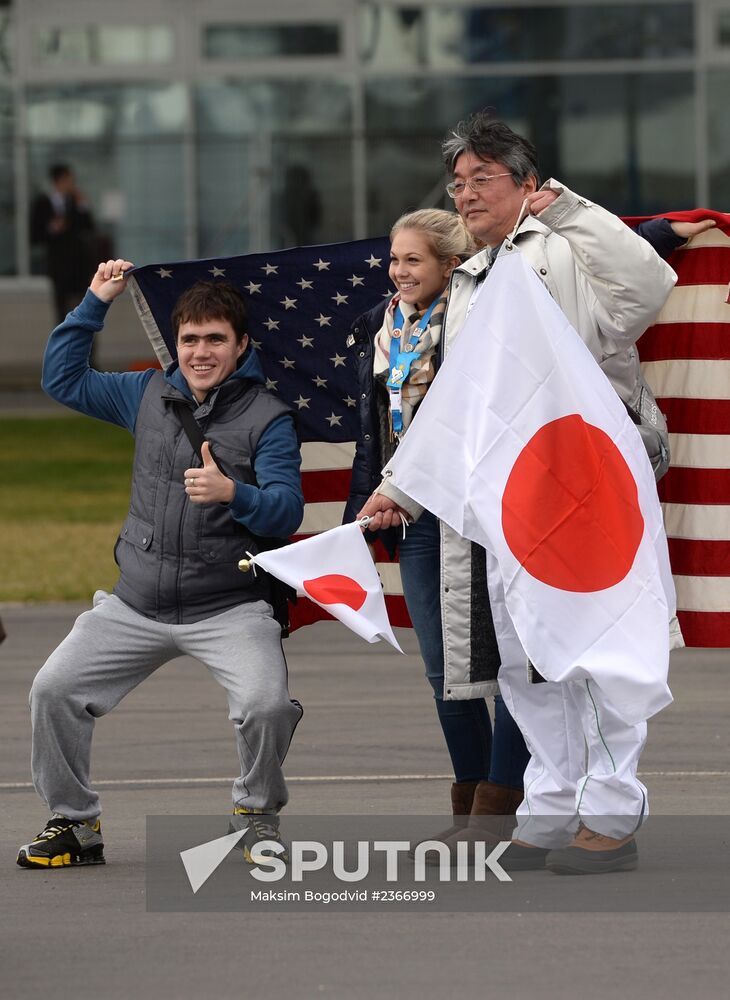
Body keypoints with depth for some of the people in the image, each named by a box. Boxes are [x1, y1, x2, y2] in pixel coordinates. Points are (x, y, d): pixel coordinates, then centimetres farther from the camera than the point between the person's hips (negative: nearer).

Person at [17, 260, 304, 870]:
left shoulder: (267, 417, -5)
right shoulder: (148, 395, 9)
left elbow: (286, 512, -13)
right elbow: (63, 379, 19)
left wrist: (233, 493, -33)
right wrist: (95, 303, 12)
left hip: (229, 608, -4)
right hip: (135, 607, 4)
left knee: (267, 704, -27)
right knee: (54, 690, -5)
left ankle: (258, 815, 2)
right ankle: (73, 822, 13)